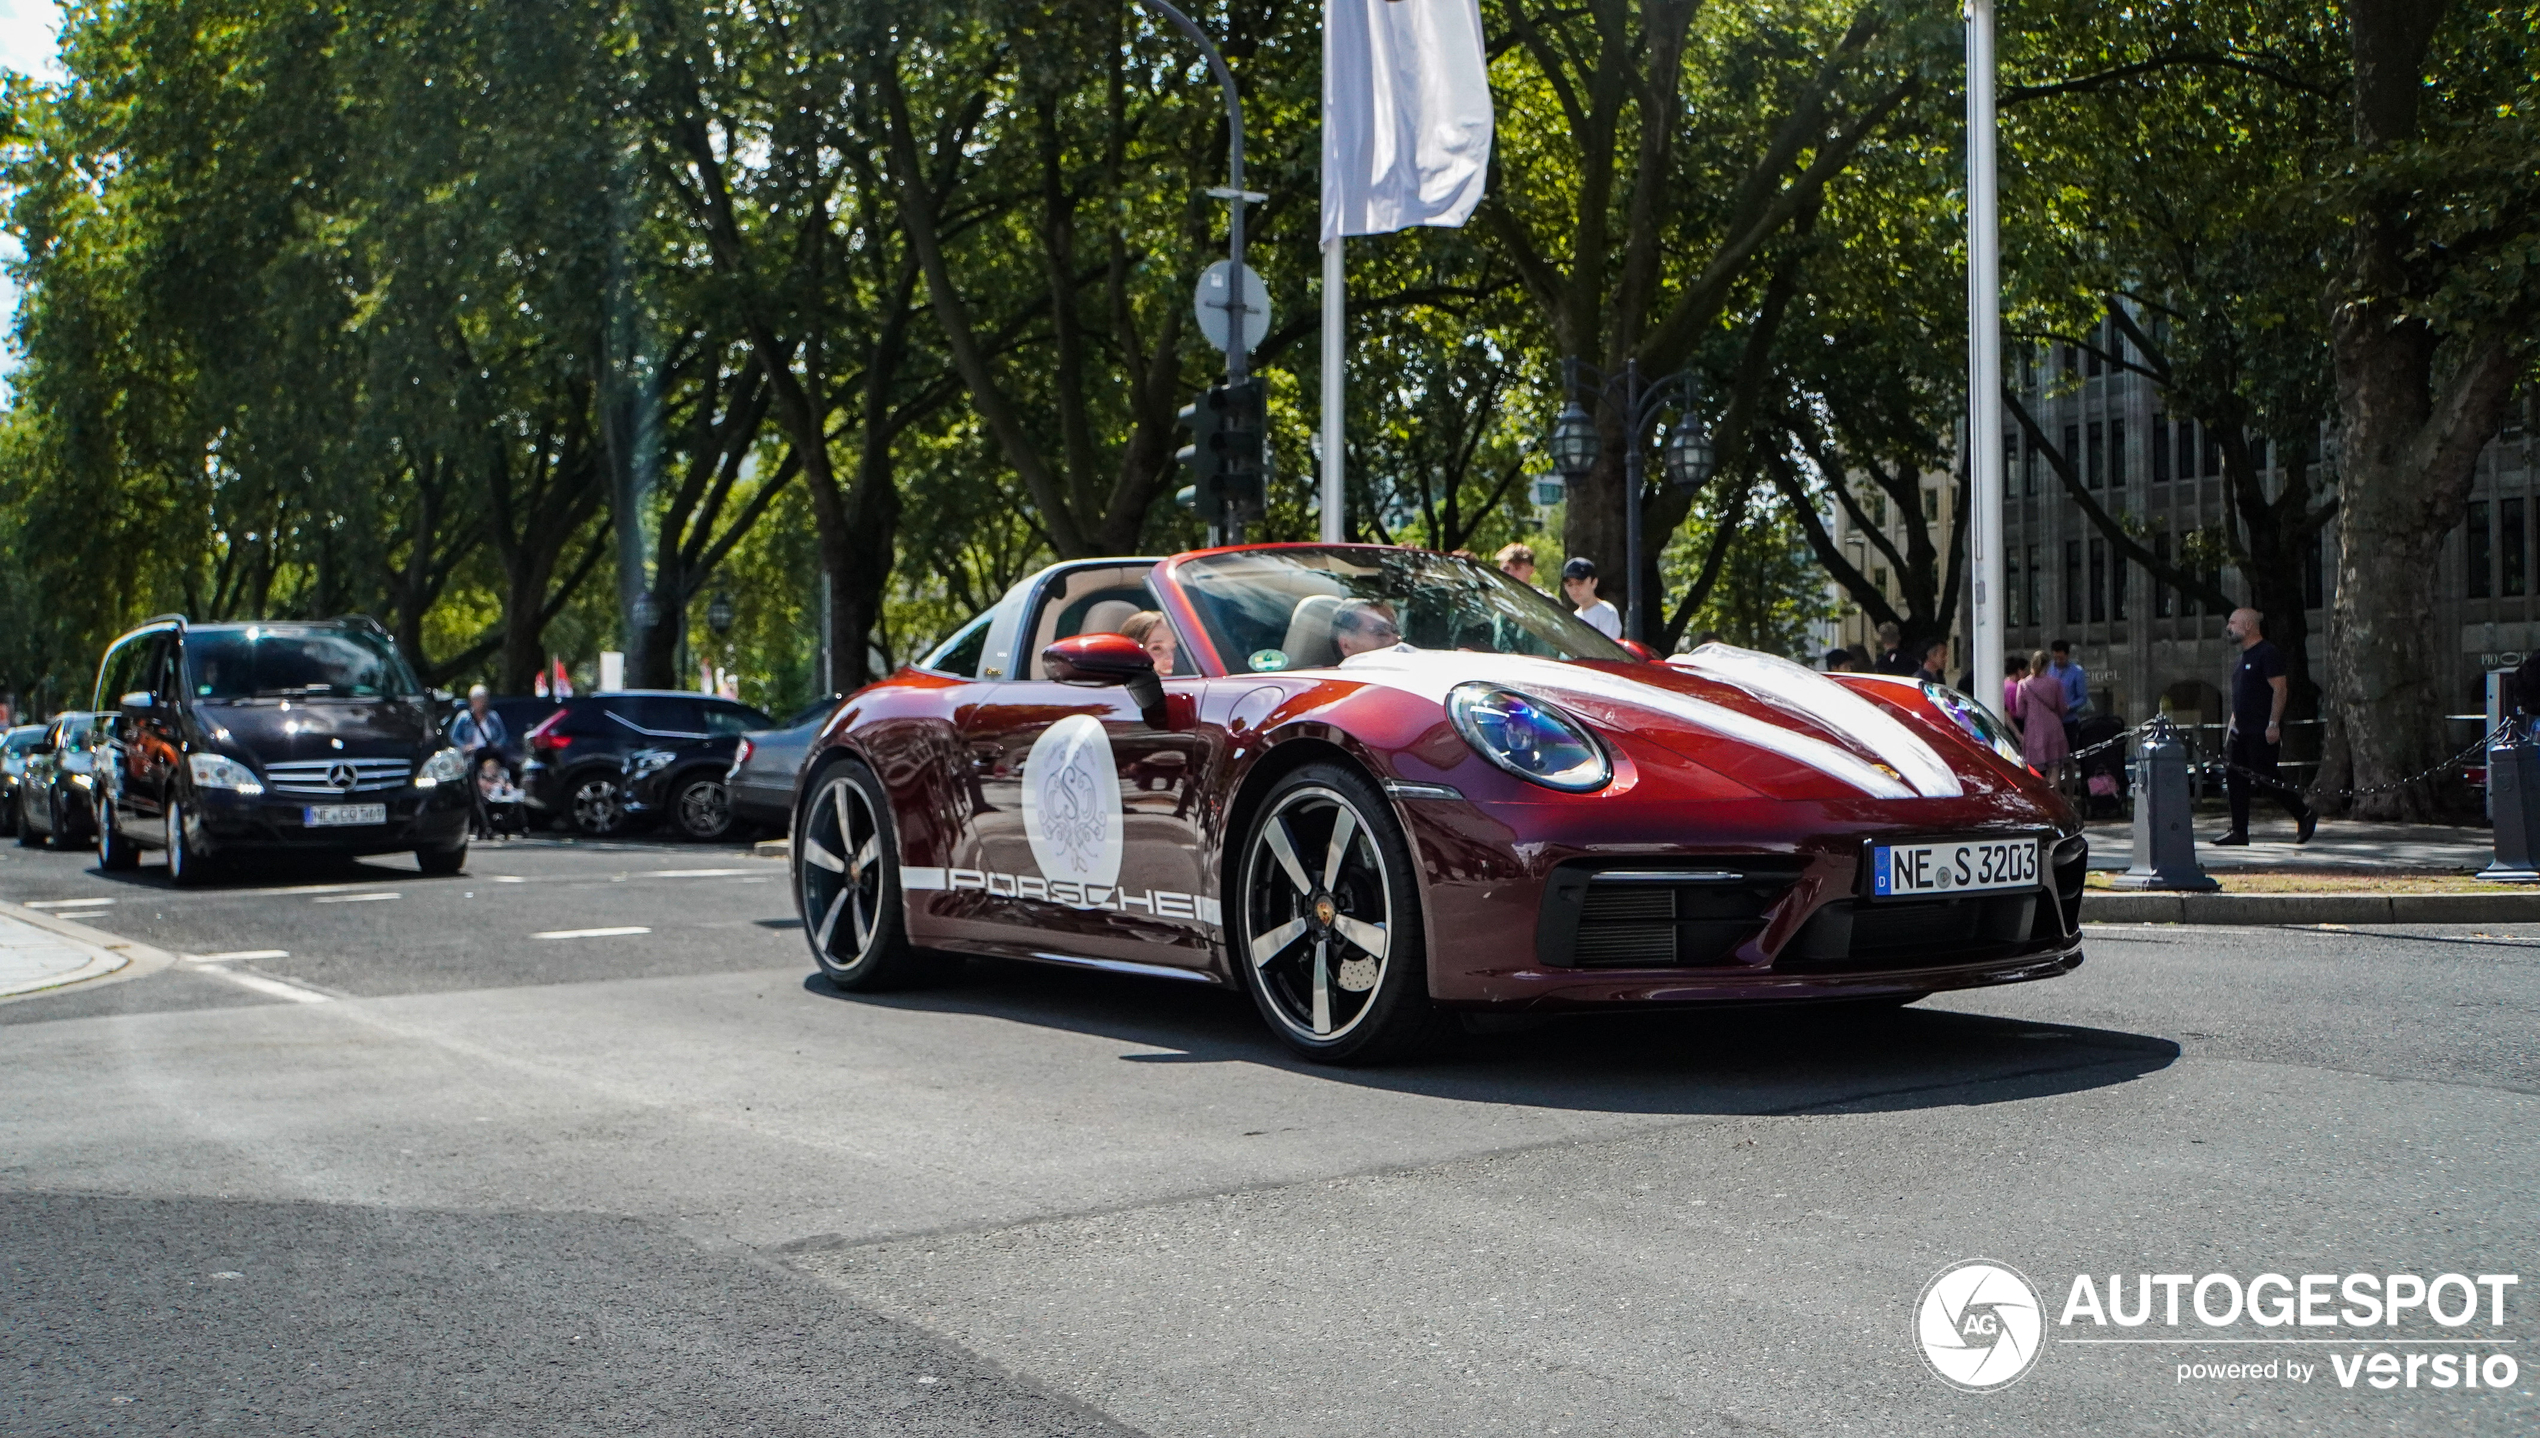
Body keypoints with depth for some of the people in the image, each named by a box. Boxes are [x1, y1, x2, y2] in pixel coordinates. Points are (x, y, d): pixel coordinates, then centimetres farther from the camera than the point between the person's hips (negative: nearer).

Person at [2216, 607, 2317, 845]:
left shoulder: (2268, 653, -10)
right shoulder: (2243, 657, 19)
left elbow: (2279, 689, -16)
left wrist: (2273, 724, -23)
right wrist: (2232, 726, 21)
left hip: (2262, 733, -9)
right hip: (2241, 731, 9)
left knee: (2268, 778, -7)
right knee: (2235, 778, 3)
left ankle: (2305, 815, 9)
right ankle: (2239, 832, 4)